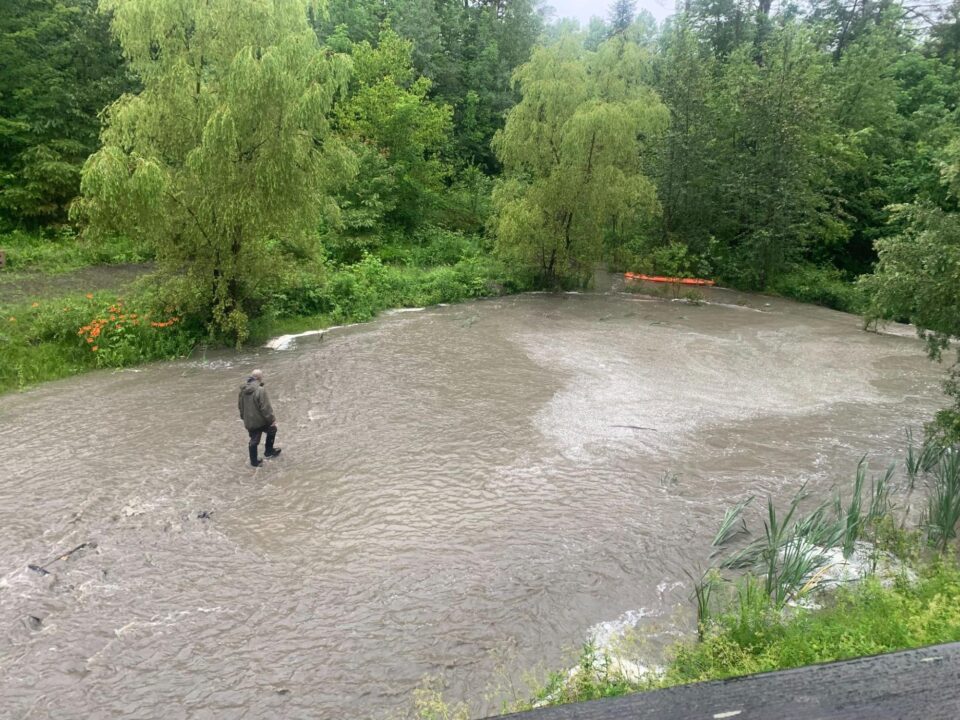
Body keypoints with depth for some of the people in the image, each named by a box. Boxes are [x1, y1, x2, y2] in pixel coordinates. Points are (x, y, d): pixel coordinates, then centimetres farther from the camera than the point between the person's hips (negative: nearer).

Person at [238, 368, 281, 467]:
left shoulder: (243, 390, 1)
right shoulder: (260, 390, -23)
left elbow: (240, 405, 13)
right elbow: (265, 407, -21)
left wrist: (243, 417, 26)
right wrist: (272, 419, -10)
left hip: (248, 421, 6)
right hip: (259, 420, -6)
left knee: (253, 440, 18)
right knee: (272, 429, 21)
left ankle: (254, 461, 27)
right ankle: (269, 451, 29)